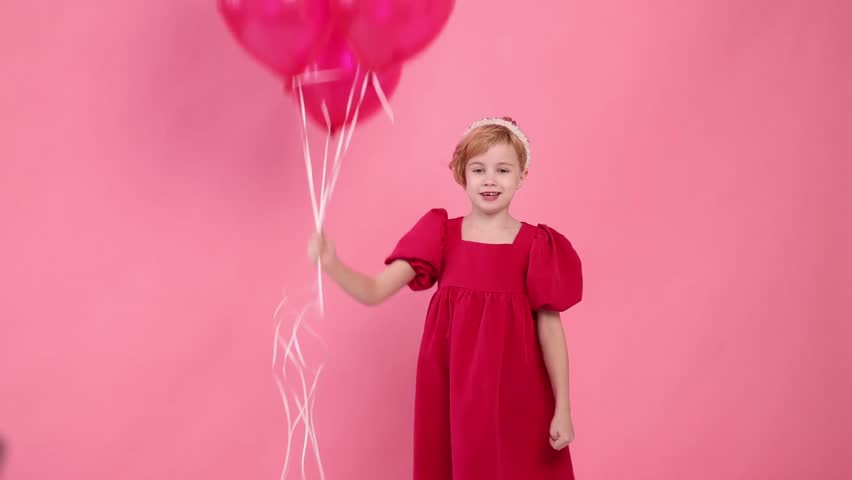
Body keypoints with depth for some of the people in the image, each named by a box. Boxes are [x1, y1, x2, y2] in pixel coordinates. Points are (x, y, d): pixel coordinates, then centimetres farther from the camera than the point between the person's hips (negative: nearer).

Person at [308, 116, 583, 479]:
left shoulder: (535, 245, -4)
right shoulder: (440, 235, 1)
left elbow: (550, 329, -1)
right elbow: (373, 291, -6)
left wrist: (562, 408, -2)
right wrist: (331, 265, -25)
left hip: (514, 391, -1)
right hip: (450, 389, 2)